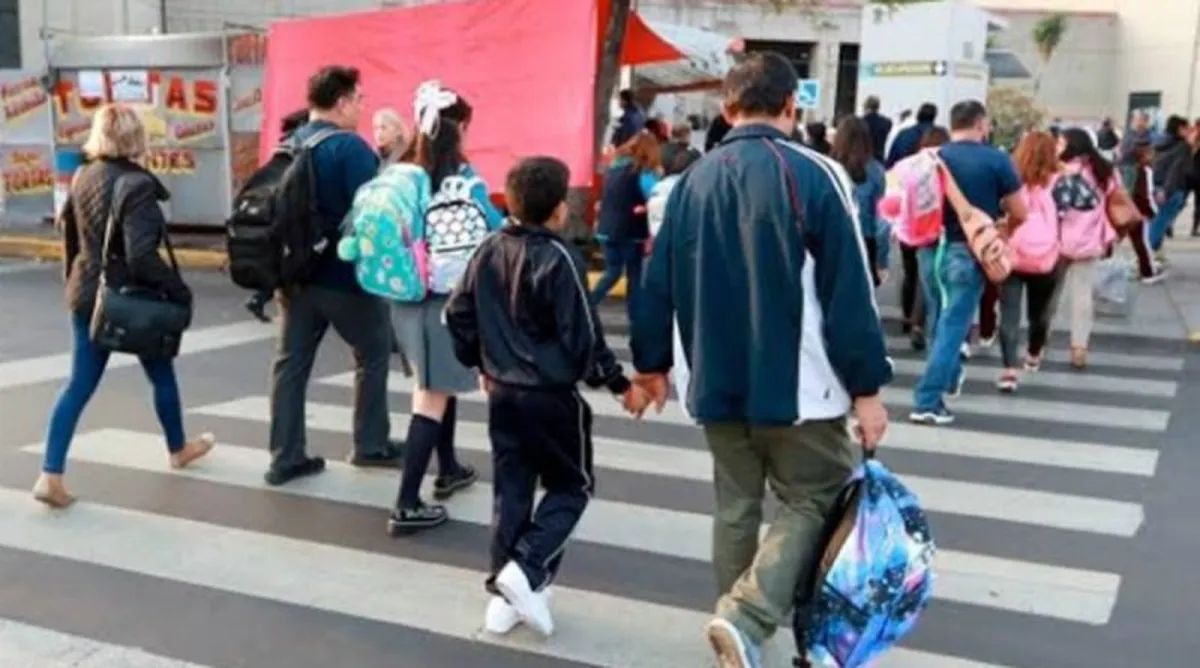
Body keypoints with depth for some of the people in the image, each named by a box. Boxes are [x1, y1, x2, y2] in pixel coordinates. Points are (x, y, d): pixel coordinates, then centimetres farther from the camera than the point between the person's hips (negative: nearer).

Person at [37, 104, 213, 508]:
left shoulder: (82, 177, 3)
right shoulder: (135, 184, -21)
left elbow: (69, 233, 15)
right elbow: (141, 257, -26)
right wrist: (179, 291, -16)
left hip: (87, 294, 6)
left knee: (79, 386, 8)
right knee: (161, 376, 17)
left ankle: (51, 475, 0)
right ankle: (178, 449, 37)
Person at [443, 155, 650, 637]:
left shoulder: (489, 250, 4)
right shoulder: (558, 258, -16)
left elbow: (458, 314, 10)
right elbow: (582, 336, -17)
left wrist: (482, 364, 23)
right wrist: (620, 385, -6)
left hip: (502, 390, 6)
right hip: (551, 394, -6)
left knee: (510, 490, 13)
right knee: (574, 485, 10)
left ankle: (504, 592, 15)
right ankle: (525, 568, -6)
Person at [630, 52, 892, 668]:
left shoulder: (693, 180, 5)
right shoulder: (815, 175, -10)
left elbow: (660, 284, 10)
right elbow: (848, 291, -12)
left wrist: (652, 363, 22)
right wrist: (867, 387, -7)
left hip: (715, 382, 5)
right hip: (796, 384, -5)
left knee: (735, 505, 17)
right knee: (812, 501, 8)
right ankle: (745, 616, -10)